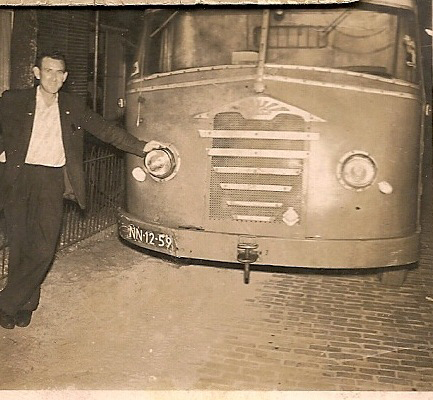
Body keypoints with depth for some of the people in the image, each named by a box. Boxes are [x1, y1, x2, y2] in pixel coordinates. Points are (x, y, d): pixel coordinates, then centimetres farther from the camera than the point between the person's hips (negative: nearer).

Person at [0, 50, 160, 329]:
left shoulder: (72, 106, 12)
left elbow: (104, 129, 11)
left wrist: (141, 147, 5)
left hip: (52, 181, 1)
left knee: (43, 248, -8)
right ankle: (24, 304, 18)